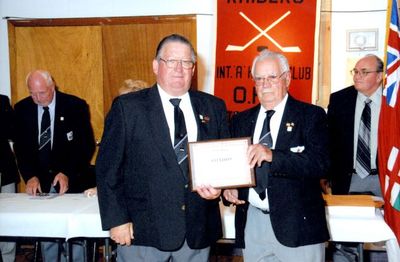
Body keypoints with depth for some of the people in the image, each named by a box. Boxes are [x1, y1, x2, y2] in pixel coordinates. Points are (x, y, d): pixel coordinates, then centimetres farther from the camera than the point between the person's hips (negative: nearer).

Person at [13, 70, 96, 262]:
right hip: (39, 182, 3)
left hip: (72, 182, -2)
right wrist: (30, 176, -9)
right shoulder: (22, 109, 4)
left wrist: (68, 173, -16)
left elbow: (87, 145, -5)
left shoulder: (76, 106, -6)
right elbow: (20, 147, 6)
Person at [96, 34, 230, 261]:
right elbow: (107, 168, -3)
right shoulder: (127, 107, -3)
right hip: (143, 233, -2)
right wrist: (117, 220, -8)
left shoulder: (214, 108, 6)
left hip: (198, 233, 3)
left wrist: (218, 187, -8)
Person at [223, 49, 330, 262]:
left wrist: (273, 156, -29)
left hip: (297, 224, -3)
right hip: (252, 222, 4)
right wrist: (228, 188, -7)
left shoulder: (311, 116, -4)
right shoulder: (241, 120, 9)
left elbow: (320, 164, -17)